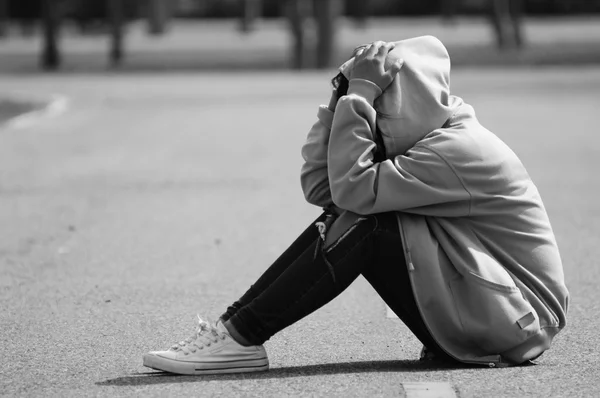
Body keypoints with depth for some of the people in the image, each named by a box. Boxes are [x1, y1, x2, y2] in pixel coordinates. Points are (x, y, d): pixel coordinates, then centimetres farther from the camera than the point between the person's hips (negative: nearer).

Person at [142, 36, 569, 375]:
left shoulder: (457, 150, -18)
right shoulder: (422, 141, 10)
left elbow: (353, 187, -28)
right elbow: (319, 185, 1)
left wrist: (359, 93, -22)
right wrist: (342, 99, -7)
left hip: (519, 324, -9)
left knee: (366, 226, -21)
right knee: (344, 219, -1)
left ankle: (242, 337, -19)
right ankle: (235, 326, -6)